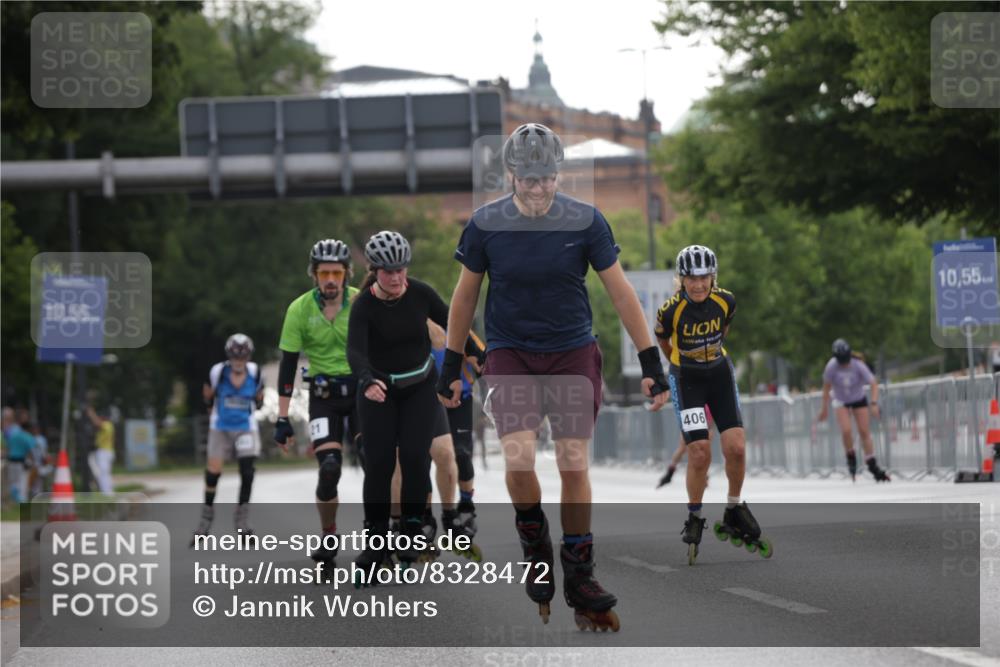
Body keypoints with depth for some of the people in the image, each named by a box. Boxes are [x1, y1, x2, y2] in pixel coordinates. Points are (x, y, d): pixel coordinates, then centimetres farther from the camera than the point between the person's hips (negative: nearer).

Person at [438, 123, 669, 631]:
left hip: (573, 354, 1)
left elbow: (620, 291, -2)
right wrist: (451, 365, 8)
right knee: (518, 460, -18)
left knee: (574, 465, -3)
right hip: (510, 355, 0)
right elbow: (465, 294, 5)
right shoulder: (485, 225, -7)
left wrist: (651, 363, -4)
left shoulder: (585, 222, -8)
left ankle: (579, 579, 8)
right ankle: (535, 546, 10)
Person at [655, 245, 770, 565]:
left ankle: (735, 510, 13)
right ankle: (694, 519, 8)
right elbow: (662, 339, 0)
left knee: (736, 448, -9)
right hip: (687, 380, -3)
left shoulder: (726, 301, -14)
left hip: (720, 374, 3)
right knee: (700, 452, -13)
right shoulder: (671, 310, -22)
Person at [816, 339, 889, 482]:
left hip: (859, 400, 0)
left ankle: (873, 466, 3)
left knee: (865, 432, -4)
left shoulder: (858, 366, -26)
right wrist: (824, 408, -3)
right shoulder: (832, 367, -24)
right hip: (841, 402, 0)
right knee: (846, 430, -21)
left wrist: (874, 403, -37)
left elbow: (874, 384, -23)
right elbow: (827, 387, -8)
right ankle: (851, 458, 4)